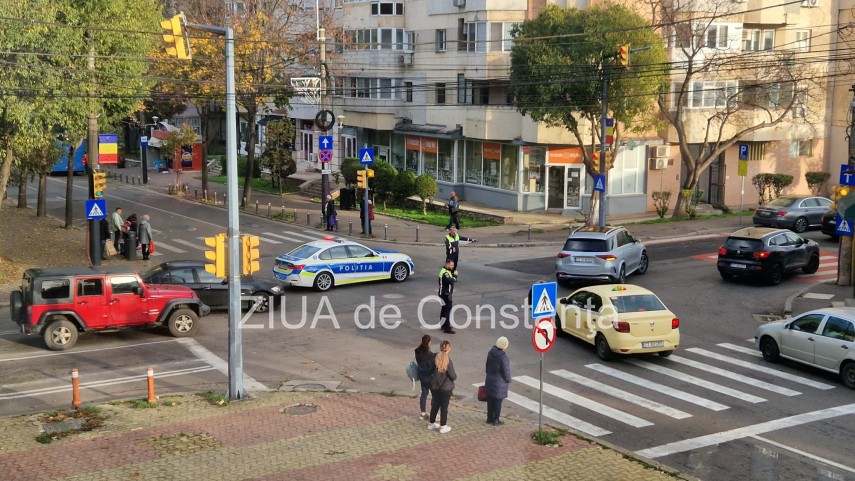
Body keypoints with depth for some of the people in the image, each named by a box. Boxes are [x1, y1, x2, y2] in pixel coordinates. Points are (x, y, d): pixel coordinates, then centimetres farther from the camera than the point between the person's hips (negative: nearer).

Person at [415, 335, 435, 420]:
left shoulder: (418, 352, -6)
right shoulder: (430, 354, -26)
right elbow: (433, 367, -23)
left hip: (422, 376, 6)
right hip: (430, 377, -6)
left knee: (424, 394, 18)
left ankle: (422, 413, 25)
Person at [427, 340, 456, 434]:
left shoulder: (435, 358, -9)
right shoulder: (448, 361, -23)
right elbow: (453, 376, -18)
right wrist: (455, 376, 4)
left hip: (435, 387, 5)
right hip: (446, 388, -5)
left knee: (435, 405, 20)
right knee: (444, 407, 9)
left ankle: (432, 423, 32)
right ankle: (443, 426, 17)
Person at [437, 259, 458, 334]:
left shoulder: (447, 271, 12)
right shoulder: (444, 273, -22)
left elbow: (451, 280, 13)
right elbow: (451, 281, -33)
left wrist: (454, 275, -4)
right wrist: (455, 275, -20)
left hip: (446, 294, 11)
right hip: (445, 294, -11)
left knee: (444, 309, 20)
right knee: (447, 310, -9)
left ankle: (443, 325, 33)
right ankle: (447, 328, -7)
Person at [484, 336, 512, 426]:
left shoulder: (491, 352, -4)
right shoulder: (503, 357, -27)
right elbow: (506, 372, -19)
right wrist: (508, 380, 0)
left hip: (490, 380, 7)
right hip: (499, 383, -7)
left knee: (490, 400, 17)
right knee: (498, 401, 7)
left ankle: (489, 418, 28)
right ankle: (496, 420, 16)